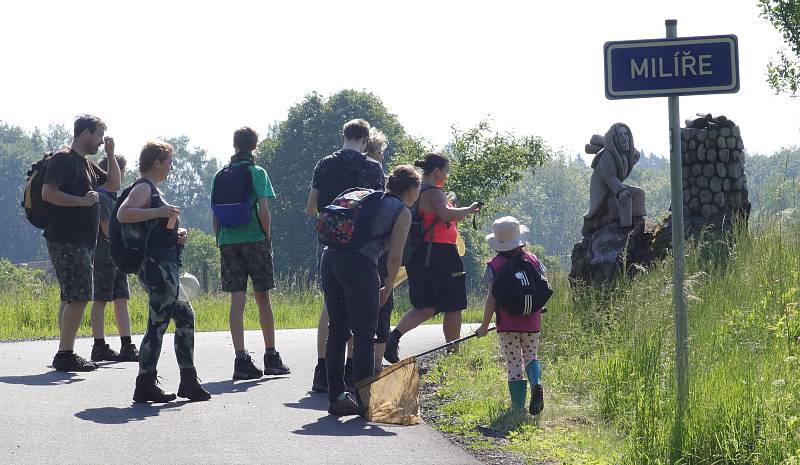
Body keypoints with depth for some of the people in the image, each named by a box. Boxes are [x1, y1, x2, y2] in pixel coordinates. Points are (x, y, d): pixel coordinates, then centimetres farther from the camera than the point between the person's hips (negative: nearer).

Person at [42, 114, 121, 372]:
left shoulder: (87, 164, 20)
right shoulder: (63, 159, -9)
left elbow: (113, 184, 29)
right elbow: (48, 193, -19)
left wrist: (111, 155, 16)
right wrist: (82, 201, -19)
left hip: (82, 241, 10)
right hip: (67, 241, -10)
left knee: (72, 298, 10)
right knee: (79, 296, -14)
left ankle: (66, 354, 13)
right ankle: (65, 355, -14)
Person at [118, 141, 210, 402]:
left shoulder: (152, 189, 22)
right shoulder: (143, 188, -9)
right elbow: (123, 214, -27)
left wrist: (177, 234, 14)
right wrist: (158, 212, -26)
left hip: (166, 266, 11)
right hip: (156, 265, -11)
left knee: (185, 317, 10)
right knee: (158, 323, -9)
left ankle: (188, 381, 14)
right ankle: (146, 386, -7)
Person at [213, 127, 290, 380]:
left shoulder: (221, 175, 7)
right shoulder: (257, 173, -4)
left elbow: (215, 215, 7)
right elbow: (264, 211, -11)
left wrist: (220, 243, 13)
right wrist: (267, 236, 2)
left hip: (228, 242, 3)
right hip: (255, 239, -3)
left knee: (237, 300, 1)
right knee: (263, 298, 6)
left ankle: (241, 359, -5)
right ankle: (271, 357, 10)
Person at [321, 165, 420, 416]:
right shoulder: (402, 212, 5)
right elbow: (394, 257, -3)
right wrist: (387, 290, 12)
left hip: (330, 257, 7)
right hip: (359, 265, -7)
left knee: (337, 332, 13)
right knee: (364, 336, 2)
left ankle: (337, 397, 16)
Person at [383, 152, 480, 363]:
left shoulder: (416, 191, 16)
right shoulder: (433, 192, -13)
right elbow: (445, 214, -30)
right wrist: (469, 210, -17)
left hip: (419, 254, 9)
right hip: (439, 252, -9)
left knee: (425, 308, 9)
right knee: (452, 307, 5)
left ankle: (394, 336, -13)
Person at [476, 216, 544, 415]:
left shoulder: (495, 265, -5)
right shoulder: (533, 260, 3)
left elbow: (491, 298, -7)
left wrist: (485, 325, -1)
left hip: (507, 324, -2)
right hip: (532, 323, 2)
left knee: (513, 362, 4)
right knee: (530, 356, 18)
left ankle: (518, 406, 2)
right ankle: (536, 383, -13)